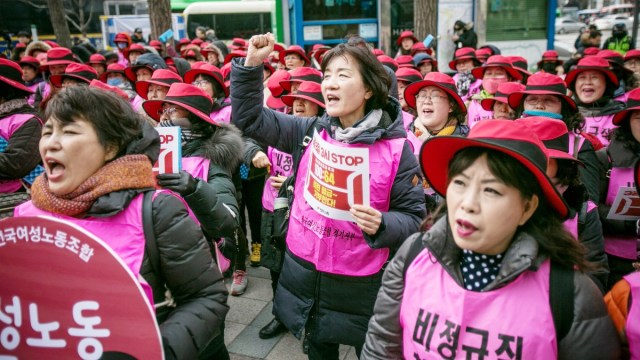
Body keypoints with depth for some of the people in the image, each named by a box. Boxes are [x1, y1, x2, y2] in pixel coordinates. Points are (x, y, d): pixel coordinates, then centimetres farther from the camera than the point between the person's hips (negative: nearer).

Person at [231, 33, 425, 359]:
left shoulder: (395, 148, -11)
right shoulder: (310, 131, -3)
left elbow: (413, 216, -6)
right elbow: (248, 118, 2)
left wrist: (381, 225, -27)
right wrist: (251, 65, -10)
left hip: (361, 284, -3)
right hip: (305, 273, 4)